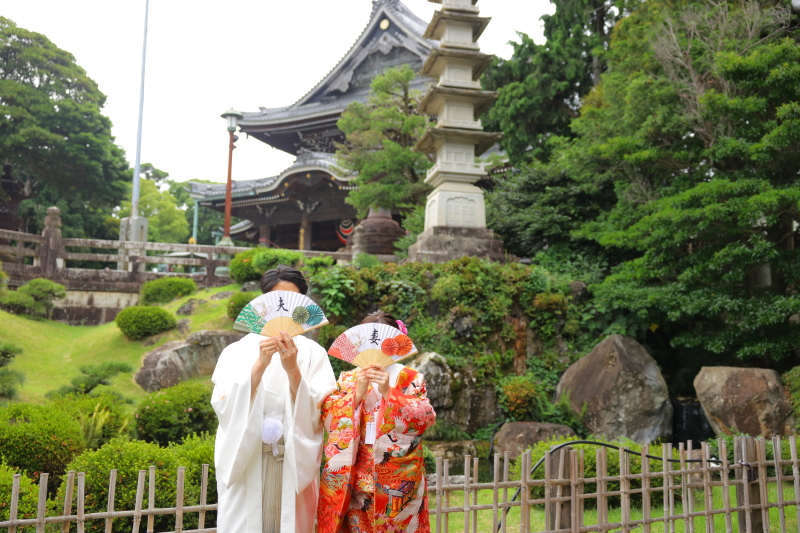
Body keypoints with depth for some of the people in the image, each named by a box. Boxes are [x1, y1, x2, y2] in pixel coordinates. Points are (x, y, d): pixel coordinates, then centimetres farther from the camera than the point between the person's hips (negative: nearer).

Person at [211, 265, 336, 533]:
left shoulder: (313, 353, 1)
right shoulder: (237, 351, 3)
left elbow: (317, 416, -8)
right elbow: (224, 407, -11)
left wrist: (292, 369, -21)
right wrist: (260, 365, -23)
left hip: (294, 468, 0)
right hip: (244, 467, 0)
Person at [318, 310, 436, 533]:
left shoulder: (411, 378, 6)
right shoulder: (348, 379, 11)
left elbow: (425, 418, -8)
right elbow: (329, 420, 0)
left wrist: (389, 392, -17)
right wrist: (358, 393, -13)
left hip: (398, 475, -1)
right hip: (355, 476, 2)